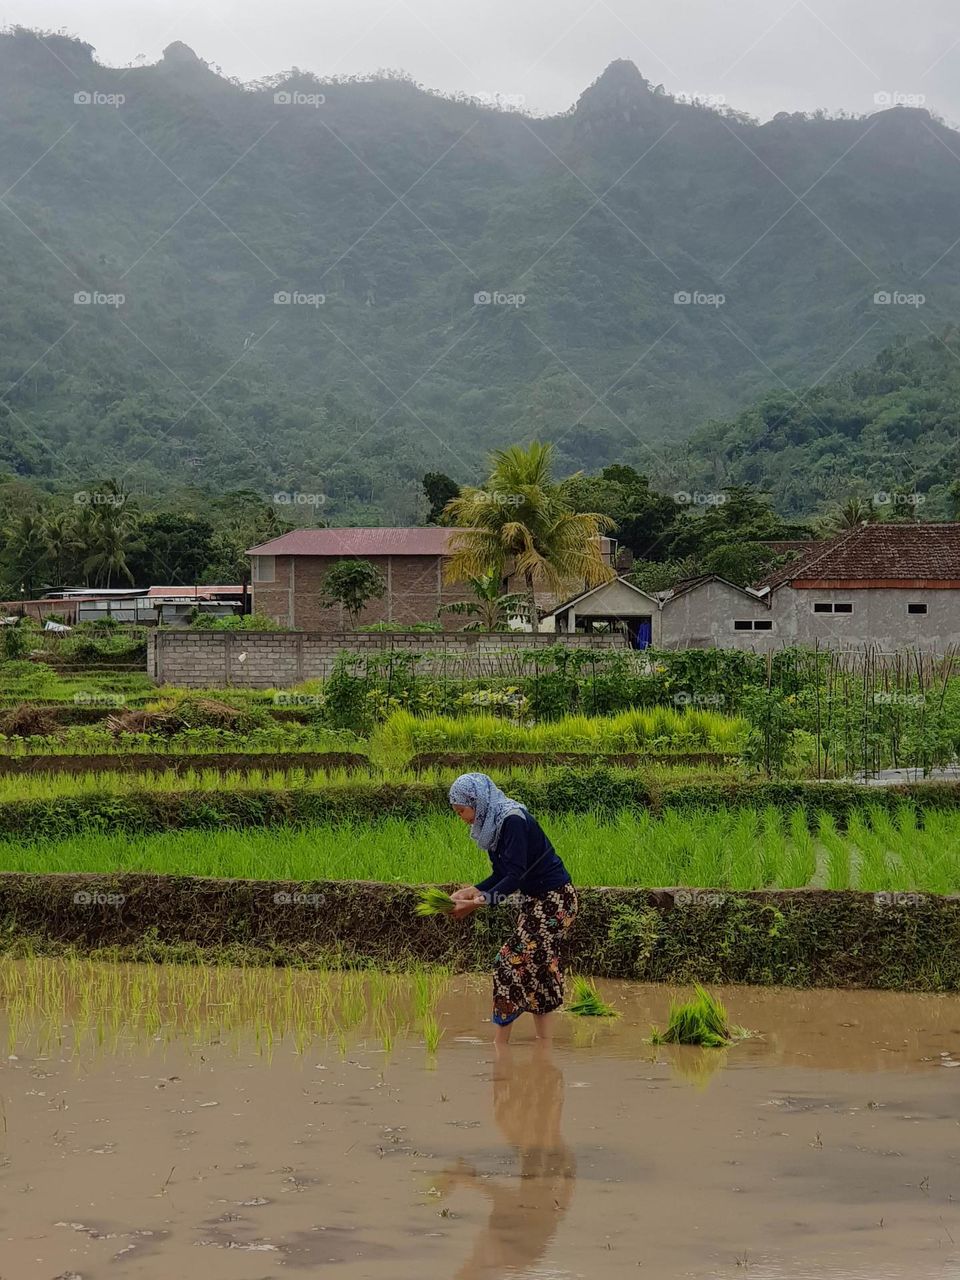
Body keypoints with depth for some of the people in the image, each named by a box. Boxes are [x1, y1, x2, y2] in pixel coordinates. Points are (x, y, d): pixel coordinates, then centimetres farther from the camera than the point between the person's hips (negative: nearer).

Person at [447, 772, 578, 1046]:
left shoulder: (513, 821, -22)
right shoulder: (493, 824, 6)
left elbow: (516, 875, -29)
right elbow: (501, 875, 11)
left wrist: (481, 901, -35)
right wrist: (474, 890, -5)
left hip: (554, 900, -10)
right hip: (535, 900, 10)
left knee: (512, 962, -9)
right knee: (540, 972, 10)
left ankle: (499, 1044, -3)